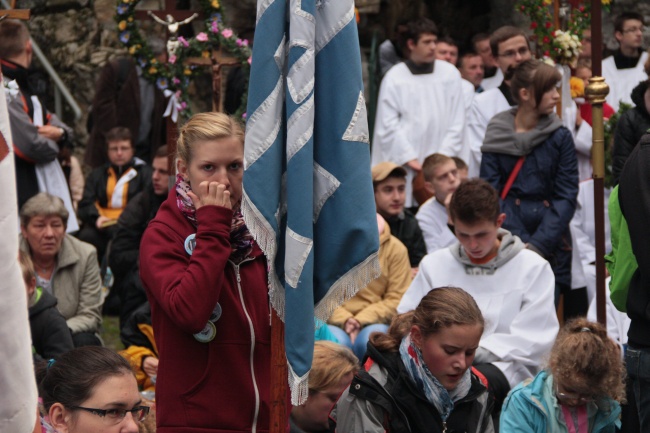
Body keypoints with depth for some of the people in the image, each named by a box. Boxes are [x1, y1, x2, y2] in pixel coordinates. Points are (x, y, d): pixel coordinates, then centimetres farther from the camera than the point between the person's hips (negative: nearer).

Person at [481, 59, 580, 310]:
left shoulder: (560, 137, 2)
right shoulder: (496, 136, 1)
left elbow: (566, 198, -1)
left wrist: (538, 245, -12)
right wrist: (519, 241, -13)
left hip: (551, 242, 1)